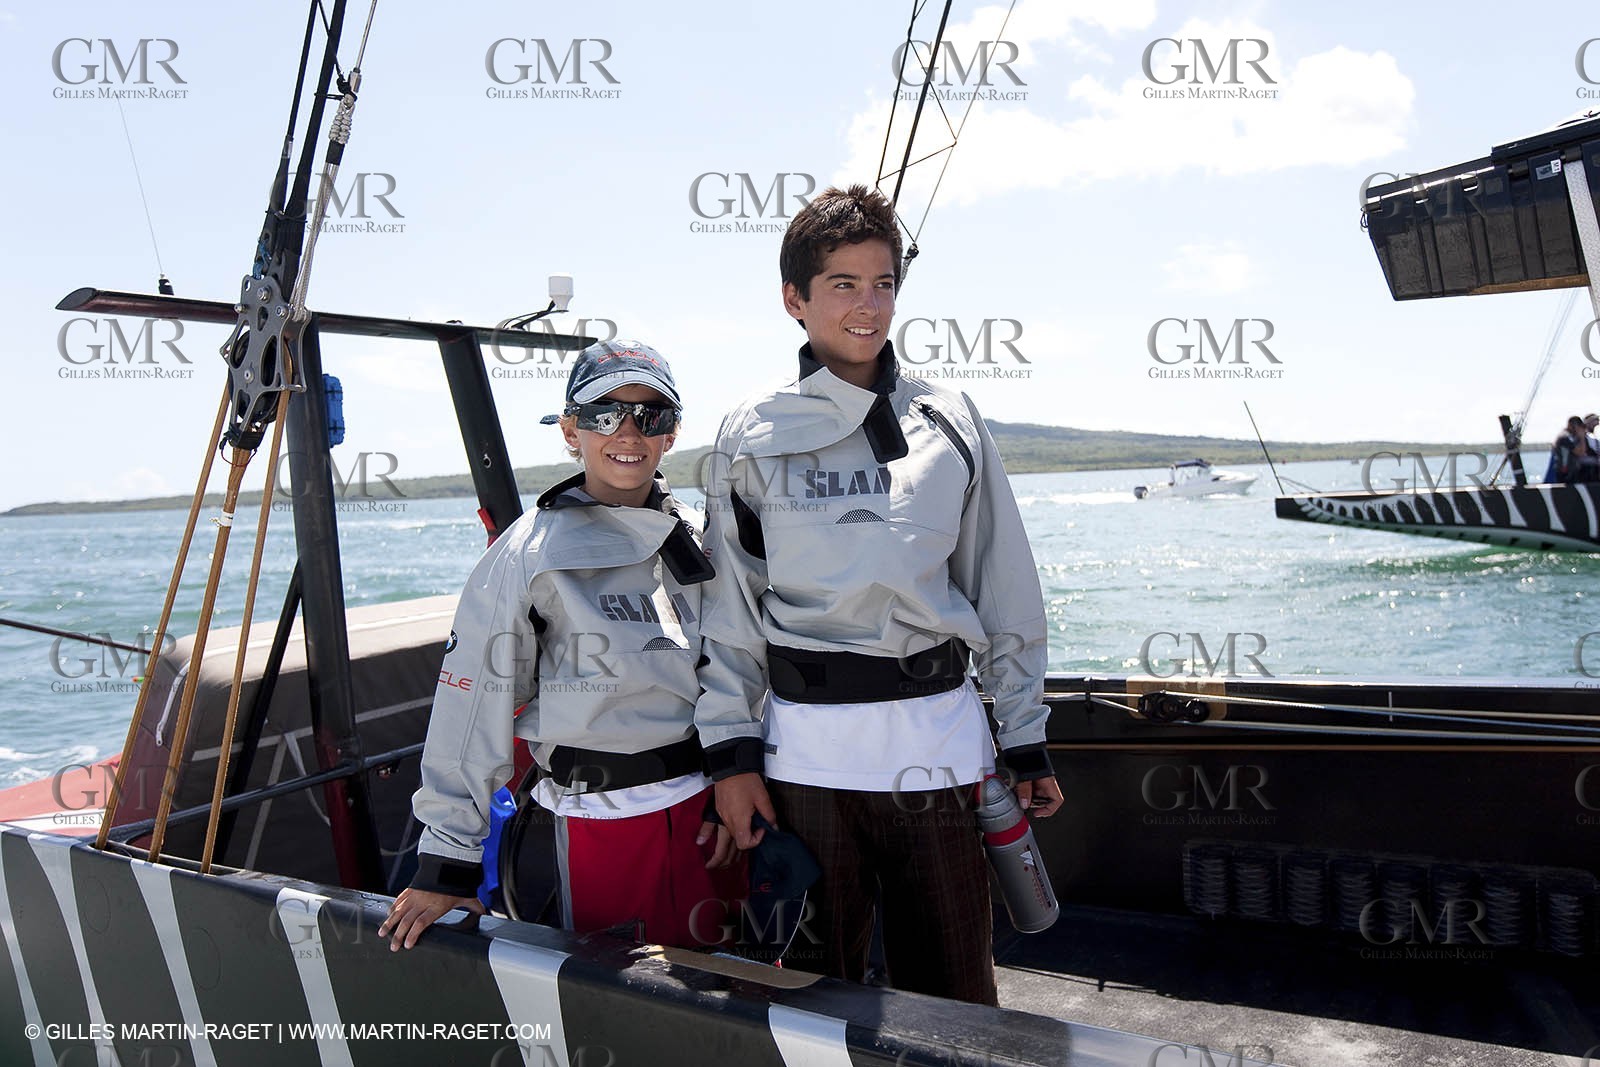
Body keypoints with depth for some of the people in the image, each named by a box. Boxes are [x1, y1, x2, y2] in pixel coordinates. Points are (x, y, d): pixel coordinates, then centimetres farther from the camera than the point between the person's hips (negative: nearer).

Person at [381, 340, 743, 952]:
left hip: (706, 805, 5)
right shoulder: (531, 554, -11)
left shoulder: (697, 537, 4)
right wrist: (449, 859, -9)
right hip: (599, 815, -4)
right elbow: (473, 706, -11)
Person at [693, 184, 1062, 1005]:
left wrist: (1028, 744, 7)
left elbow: (1006, 591, 8)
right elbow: (728, 605, 3)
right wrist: (730, 750, -3)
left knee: (952, 989, 11)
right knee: (815, 993, 14)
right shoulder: (752, 435, 3)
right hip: (805, 745, 0)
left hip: (938, 736, 1)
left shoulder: (949, 423, 6)